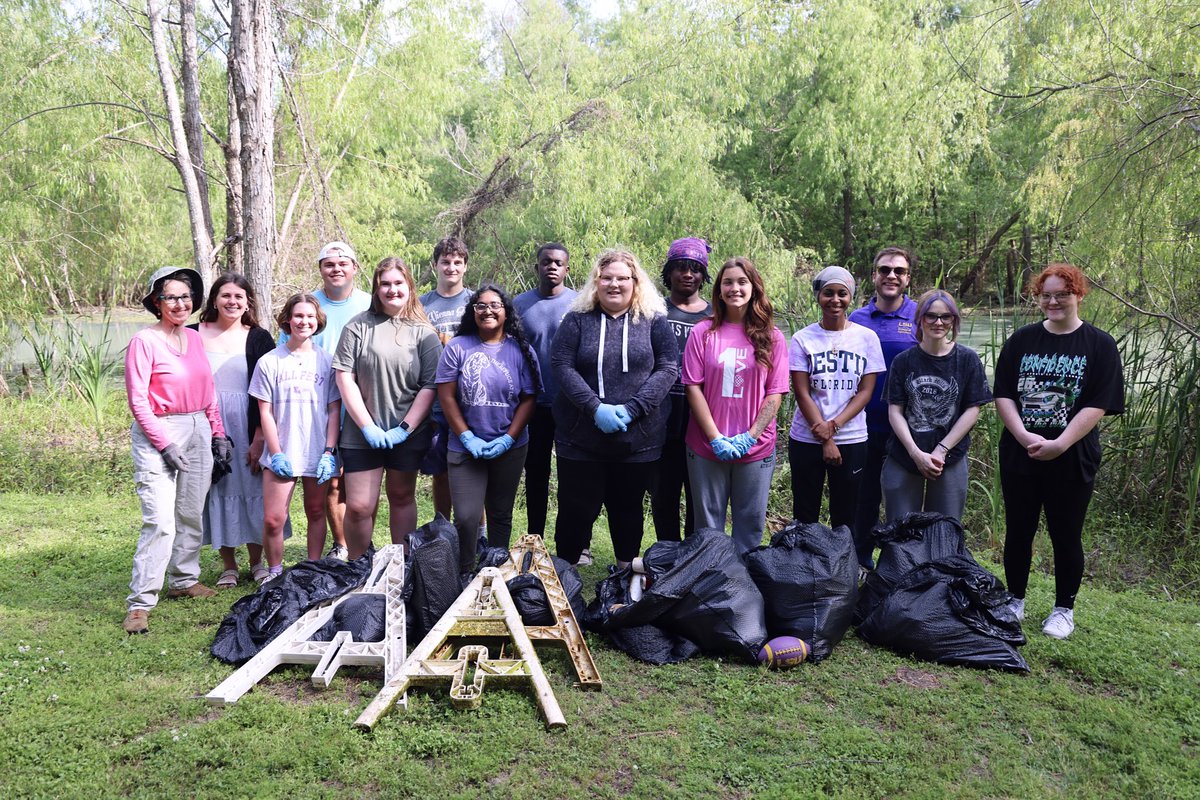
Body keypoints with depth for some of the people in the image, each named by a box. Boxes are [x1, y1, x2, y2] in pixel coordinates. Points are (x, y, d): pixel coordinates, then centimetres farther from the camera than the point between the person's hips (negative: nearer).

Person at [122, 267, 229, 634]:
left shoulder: (195, 339, 10)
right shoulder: (144, 341, -8)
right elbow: (137, 400, -10)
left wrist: (218, 434, 11)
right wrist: (164, 444, -13)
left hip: (198, 431, 7)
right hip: (159, 433, -6)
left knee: (191, 512, 13)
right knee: (160, 521, -12)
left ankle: (184, 580, 29)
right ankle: (140, 602, -6)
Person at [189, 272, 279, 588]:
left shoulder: (259, 339, 2)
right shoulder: (194, 335, 5)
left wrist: (260, 438, -8)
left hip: (247, 427, -1)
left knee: (251, 489, 4)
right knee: (218, 490, 6)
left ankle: (256, 562, 19)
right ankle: (228, 565, 18)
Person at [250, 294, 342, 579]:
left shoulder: (327, 361, 3)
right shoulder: (270, 362, 1)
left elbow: (334, 410, 3)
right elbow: (265, 413, 0)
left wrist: (329, 452, -4)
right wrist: (276, 453, -6)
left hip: (318, 454, 1)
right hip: (282, 455, -1)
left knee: (316, 512, 12)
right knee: (273, 519, -6)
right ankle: (274, 573, 15)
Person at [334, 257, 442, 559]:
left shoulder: (423, 332, 3)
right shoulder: (358, 326, 2)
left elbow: (430, 386, -2)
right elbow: (344, 377, -2)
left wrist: (404, 429, -10)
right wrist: (368, 427, -9)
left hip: (408, 434, 1)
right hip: (363, 434, 0)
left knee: (402, 498, 13)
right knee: (358, 507, -2)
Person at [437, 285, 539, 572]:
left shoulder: (521, 351, 1)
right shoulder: (457, 347, -1)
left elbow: (528, 399, 0)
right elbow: (446, 397, -3)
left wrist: (508, 439, -10)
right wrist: (467, 438, -9)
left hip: (509, 448, 2)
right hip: (466, 448, -1)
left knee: (501, 515, 13)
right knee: (466, 518, -7)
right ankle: (463, 576, 12)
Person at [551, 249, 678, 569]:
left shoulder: (654, 319, 3)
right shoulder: (578, 318, 2)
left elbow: (667, 367, -4)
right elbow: (561, 365, -5)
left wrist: (631, 409, -15)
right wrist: (595, 408, -17)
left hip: (638, 439, 1)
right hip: (581, 437, 0)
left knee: (628, 507, 14)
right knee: (577, 508, 6)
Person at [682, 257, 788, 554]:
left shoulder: (772, 338, 3)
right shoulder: (703, 332, 0)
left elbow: (775, 394, 0)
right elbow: (693, 388, -3)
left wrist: (749, 437, -11)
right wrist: (716, 438, -11)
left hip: (756, 449, 1)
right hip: (706, 448, 0)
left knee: (751, 524, 9)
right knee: (708, 525, 9)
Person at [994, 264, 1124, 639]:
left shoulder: (1099, 345, -3)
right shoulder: (1021, 340, 4)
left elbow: (1098, 405, -11)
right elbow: (1003, 394, 0)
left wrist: (1059, 444, -21)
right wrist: (1024, 436, -15)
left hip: (1072, 460, -2)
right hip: (1019, 455, 3)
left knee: (1066, 536, 7)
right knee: (1018, 531, 11)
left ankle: (1064, 609, 24)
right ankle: (1015, 601, 27)